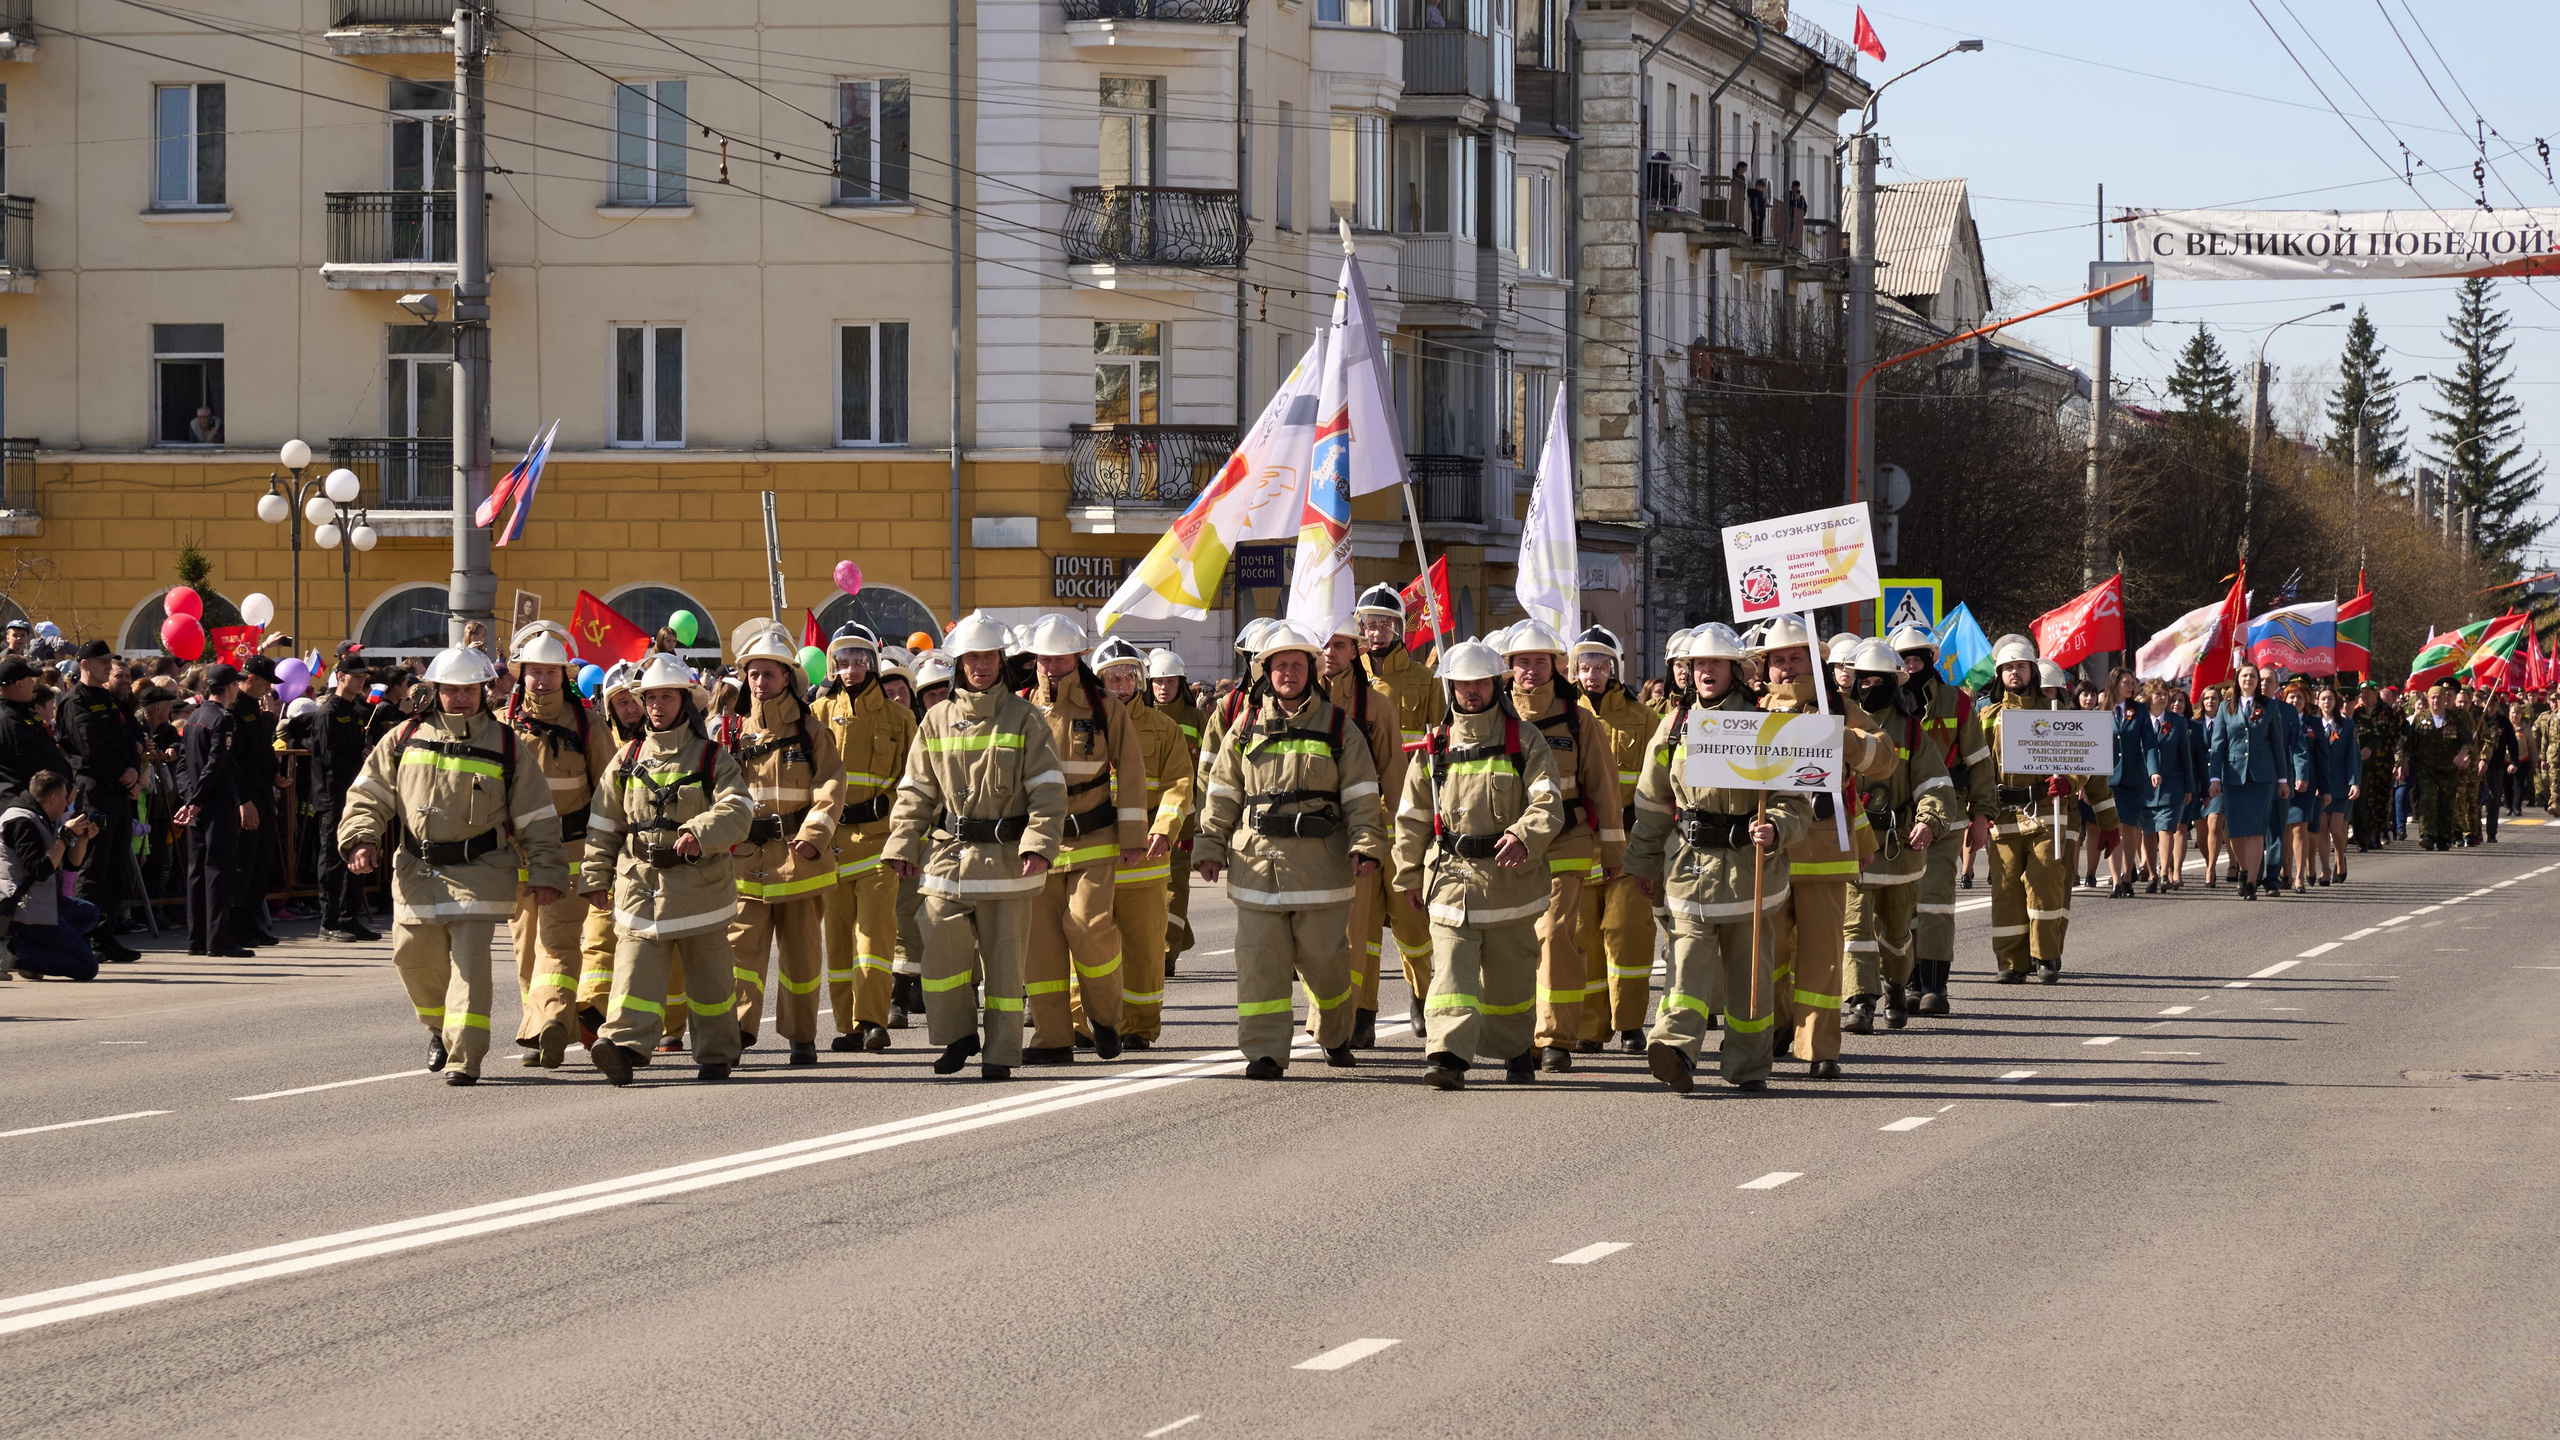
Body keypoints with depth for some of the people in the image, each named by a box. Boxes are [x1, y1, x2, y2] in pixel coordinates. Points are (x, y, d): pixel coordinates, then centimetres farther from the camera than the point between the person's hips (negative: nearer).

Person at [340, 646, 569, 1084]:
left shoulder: (505, 747, 2)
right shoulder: (405, 740, 7)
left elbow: (536, 818, 4)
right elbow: (369, 794, 12)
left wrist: (546, 874, -2)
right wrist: (362, 839, -5)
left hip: (478, 872, -3)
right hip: (417, 872, 3)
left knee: (469, 963, -13)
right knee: (415, 958, 7)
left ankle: (465, 1056, -13)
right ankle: (441, 1027, 35)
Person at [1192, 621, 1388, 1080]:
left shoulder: (1338, 727, 6)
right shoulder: (1246, 727, 11)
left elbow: (1361, 794, 4)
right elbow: (1223, 792, 14)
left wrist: (1365, 846, -7)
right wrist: (1210, 847, 7)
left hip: (1320, 859, -1)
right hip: (1256, 859, 1)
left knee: (1324, 957, 4)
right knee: (1260, 959, -6)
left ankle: (1335, 1037, 27)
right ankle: (1265, 1053, -5)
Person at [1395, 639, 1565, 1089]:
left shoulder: (1525, 740, 0)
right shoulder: (1434, 746, 6)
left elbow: (1548, 803, -11)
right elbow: (1412, 816, 14)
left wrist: (1523, 836, -31)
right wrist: (1408, 877, 14)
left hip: (1511, 877, 0)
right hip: (1451, 878, 0)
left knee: (1511, 976, 13)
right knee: (1451, 968, -15)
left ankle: (1516, 1049, 34)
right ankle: (1447, 1056, -24)